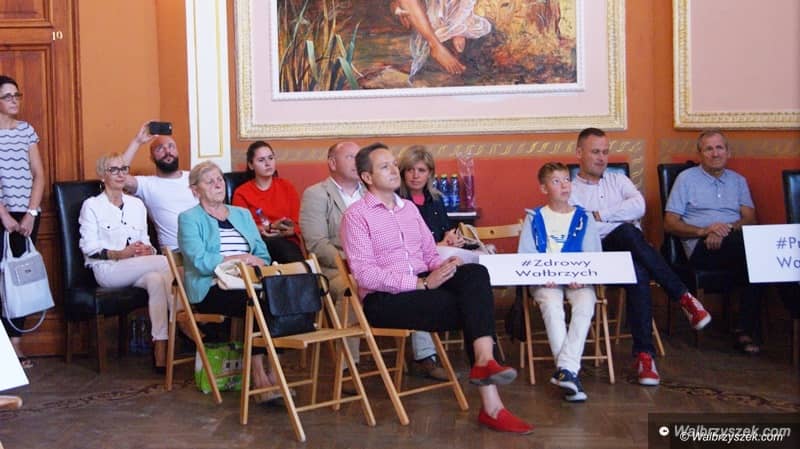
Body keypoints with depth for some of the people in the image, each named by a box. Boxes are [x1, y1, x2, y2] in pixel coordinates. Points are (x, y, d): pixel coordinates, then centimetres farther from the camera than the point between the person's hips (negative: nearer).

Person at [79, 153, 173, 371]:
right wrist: (120, 254, -18)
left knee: (156, 280, -33)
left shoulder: (136, 204, 21)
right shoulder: (92, 205, 6)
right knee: (165, 263, -29)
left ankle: (160, 350, -35)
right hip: (107, 270, -5)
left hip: (138, 269, 5)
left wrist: (148, 250, -7)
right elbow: (88, 247, -4)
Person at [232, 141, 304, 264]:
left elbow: (298, 225, 11)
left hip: (288, 242, 1)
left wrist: (288, 231, -13)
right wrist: (272, 226, -13)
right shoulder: (241, 193, 9)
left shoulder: (287, 187, 16)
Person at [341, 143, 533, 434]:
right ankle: (490, 403, -19)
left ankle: (484, 360, -37)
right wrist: (422, 283, -22)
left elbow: (430, 253, 19)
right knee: (473, 307, -23)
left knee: (475, 273, -25)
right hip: (382, 299, -6)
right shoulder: (356, 215, -4)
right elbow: (365, 274, -15)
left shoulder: (409, 208, 19)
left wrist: (444, 266, -7)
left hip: (423, 285, 6)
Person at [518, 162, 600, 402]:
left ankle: (565, 369, -35)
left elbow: (594, 258, 5)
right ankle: (571, 372, -32)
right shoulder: (534, 218, 9)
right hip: (545, 281, -1)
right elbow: (525, 257, 3)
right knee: (551, 304, -32)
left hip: (578, 280, 1)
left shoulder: (584, 218, 11)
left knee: (585, 303, -31)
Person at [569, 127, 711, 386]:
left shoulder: (618, 180, 22)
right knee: (627, 232, -38)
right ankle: (682, 296, -31)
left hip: (630, 249, 4)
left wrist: (599, 215, -5)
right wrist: (618, 218, -7)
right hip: (598, 253, -3)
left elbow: (639, 206, 0)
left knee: (638, 271, -35)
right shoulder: (570, 190, 12)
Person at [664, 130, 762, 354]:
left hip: (735, 244, 3)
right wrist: (703, 231, -10)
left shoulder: (738, 181, 24)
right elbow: (670, 224, 6)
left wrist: (727, 229, -12)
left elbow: (749, 219, 10)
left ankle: (746, 331, -27)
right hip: (701, 248, -3)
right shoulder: (687, 178, 13)